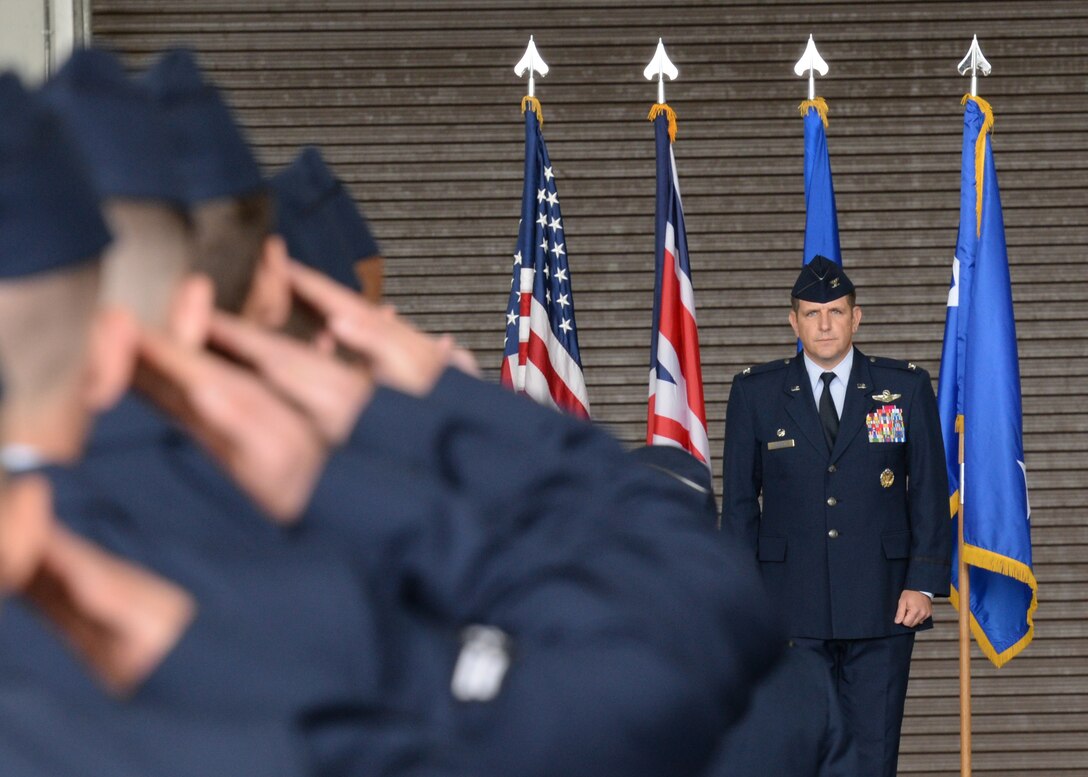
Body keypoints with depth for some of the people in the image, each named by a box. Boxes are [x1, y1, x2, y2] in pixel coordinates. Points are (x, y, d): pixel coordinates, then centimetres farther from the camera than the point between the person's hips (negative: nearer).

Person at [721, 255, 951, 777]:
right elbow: (739, 500, 8)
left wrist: (925, 582, -3)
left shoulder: (906, 388, 6)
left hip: (882, 609, 0)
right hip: (791, 607, 0)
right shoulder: (755, 393, 6)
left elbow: (930, 493, 6)